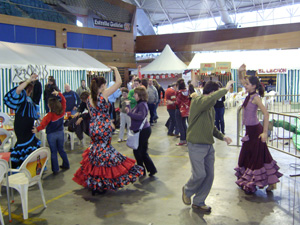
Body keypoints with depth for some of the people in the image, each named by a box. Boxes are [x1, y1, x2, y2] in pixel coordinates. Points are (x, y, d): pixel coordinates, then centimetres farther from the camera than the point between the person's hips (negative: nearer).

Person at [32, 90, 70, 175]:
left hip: (51, 134, -5)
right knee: (61, 150, 21)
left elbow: (44, 123, -32)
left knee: (53, 152, 4)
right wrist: (59, 94, 3)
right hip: (60, 133, 5)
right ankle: (66, 165, 30)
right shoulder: (62, 111, -7)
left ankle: (55, 169, 9)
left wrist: (37, 129, -36)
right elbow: (63, 101, 5)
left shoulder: (50, 115, -20)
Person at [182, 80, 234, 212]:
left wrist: (223, 137, 7)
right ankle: (187, 191, 26)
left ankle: (198, 202, 23)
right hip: (196, 146, -8)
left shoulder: (211, 108, 14)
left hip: (209, 146, 8)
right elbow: (211, 98, -35)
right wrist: (226, 89, -23)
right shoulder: (197, 102, -13)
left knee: (209, 176, 8)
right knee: (200, 174, -6)